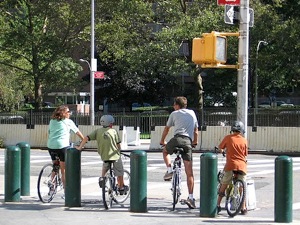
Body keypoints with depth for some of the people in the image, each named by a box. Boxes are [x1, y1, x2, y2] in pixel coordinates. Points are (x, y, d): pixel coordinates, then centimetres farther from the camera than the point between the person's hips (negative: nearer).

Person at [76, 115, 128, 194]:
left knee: (105, 165, 37)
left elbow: (86, 138, -8)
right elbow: (118, 145, -1)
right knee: (120, 173, 16)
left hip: (104, 155, 3)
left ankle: (102, 177, 18)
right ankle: (121, 188, 25)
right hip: (115, 155, -3)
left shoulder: (98, 131, 1)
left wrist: (80, 147, 0)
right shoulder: (113, 131, -3)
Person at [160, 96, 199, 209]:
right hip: (188, 142, 2)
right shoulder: (192, 113, 23)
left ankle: (169, 170, 9)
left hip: (177, 139, -2)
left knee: (165, 151, 32)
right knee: (189, 173, 2)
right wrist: (195, 142, 45)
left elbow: (166, 129, 22)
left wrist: (162, 141, 37)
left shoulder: (174, 114, 14)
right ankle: (190, 197, -5)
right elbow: (196, 130, 29)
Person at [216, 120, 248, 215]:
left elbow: (220, 148, 15)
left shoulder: (228, 138, 1)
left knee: (223, 185, 10)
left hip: (231, 165, -1)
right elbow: (245, 154, 12)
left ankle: (217, 205, 11)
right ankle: (243, 208, 9)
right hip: (242, 165, 1)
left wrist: (221, 151, 38)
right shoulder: (244, 140, 6)